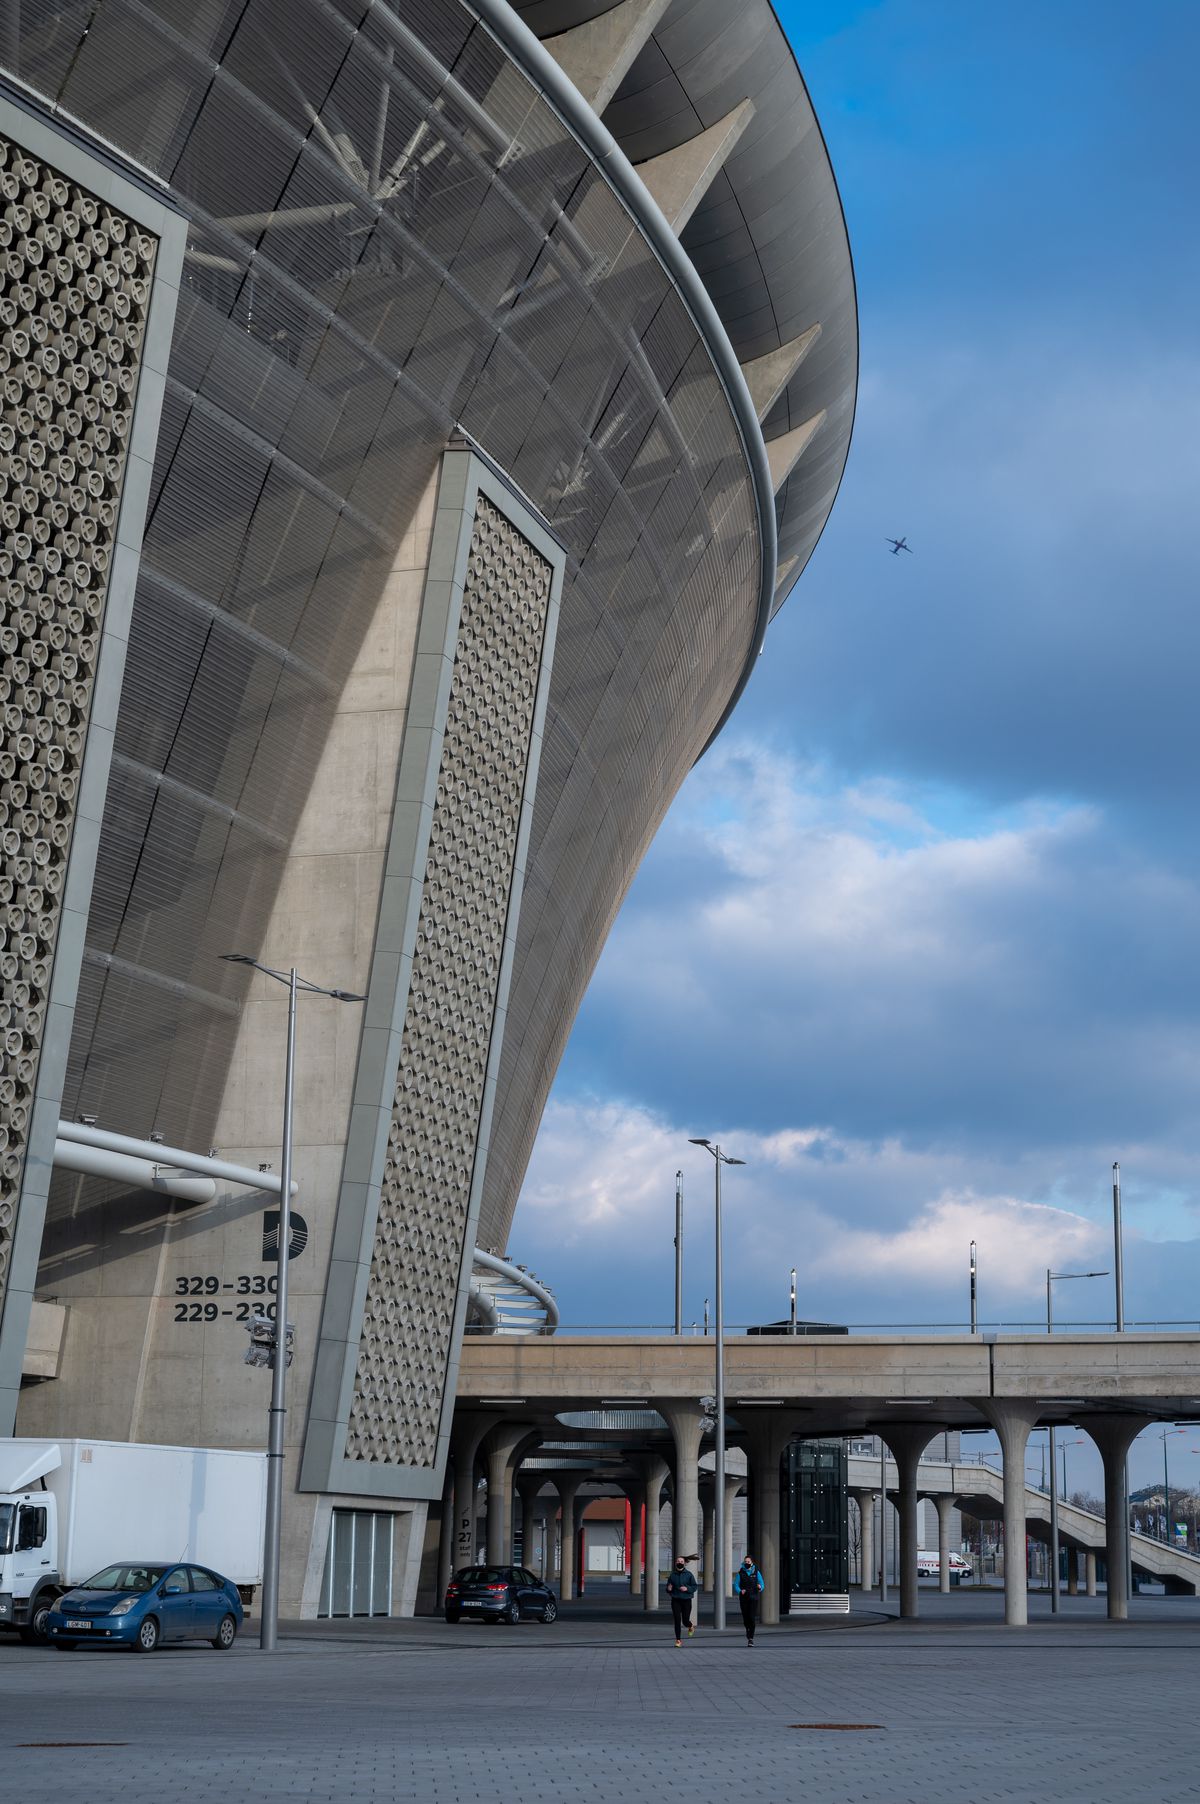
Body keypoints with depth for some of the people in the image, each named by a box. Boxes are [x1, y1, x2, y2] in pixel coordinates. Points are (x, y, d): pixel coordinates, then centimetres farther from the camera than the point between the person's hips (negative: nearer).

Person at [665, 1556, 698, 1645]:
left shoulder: (689, 1575, -2)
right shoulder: (672, 1575, 4)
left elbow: (694, 1587, -2)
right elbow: (668, 1586, 12)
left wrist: (687, 1588, -19)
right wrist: (669, 1589, -11)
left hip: (686, 1600, -1)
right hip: (675, 1600, 1)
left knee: (685, 1621, 4)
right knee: (677, 1620, -6)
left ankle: (691, 1626, 41)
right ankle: (678, 1640, 3)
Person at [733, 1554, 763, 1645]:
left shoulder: (756, 1572, 3)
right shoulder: (740, 1573, 2)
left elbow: (761, 1584, 3)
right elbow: (736, 1585, 2)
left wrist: (760, 1587, -21)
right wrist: (740, 1591, -18)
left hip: (753, 1598, -1)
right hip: (743, 1598, 1)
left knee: (752, 1618, -12)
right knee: (745, 1617, 5)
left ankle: (751, 1638, -11)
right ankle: (748, 1631, 37)